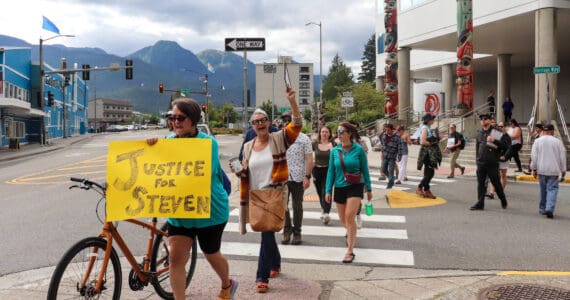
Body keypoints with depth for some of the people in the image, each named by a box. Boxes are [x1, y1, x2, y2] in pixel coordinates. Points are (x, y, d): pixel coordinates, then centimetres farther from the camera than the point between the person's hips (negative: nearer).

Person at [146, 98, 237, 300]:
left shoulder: (208, 142, -13)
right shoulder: (169, 140, 2)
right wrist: (152, 146, -20)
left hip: (210, 210, -4)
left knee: (210, 254, 15)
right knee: (176, 257, -5)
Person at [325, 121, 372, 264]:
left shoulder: (358, 150, -7)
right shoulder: (335, 151, 0)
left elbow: (365, 170, 0)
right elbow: (331, 171, 4)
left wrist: (369, 189, 4)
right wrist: (328, 190, 1)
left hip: (355, 186, -4)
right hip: (340, 187, 4)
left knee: (349, 216, -18)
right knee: (343, 219, 13)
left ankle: (350, 251, -9)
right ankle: (350, 233, 50)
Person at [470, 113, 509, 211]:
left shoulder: (495, 132, -4)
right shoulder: (479, 133, 12)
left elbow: (505, 145, -10)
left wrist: (494, 141, -23)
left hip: (492, 163, -4)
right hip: (481, 163, 4)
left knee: (496, 183, 6)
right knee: (481, 184, 4)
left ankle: (503, 201, 26)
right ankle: (480, 203, 8)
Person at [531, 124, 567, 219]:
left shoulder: (537, 141, 0)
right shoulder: (558, 142, 0)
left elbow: (534, 156, -1)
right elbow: (562, 157, 4)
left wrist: (534, 169, 7)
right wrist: (563, 170, 12)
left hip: (541, 170, 2)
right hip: (553, 170, -2)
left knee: (543, 189, 13)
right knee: (552, 189, -2)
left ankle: (542, 208, 21)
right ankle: (549, 208, -18)